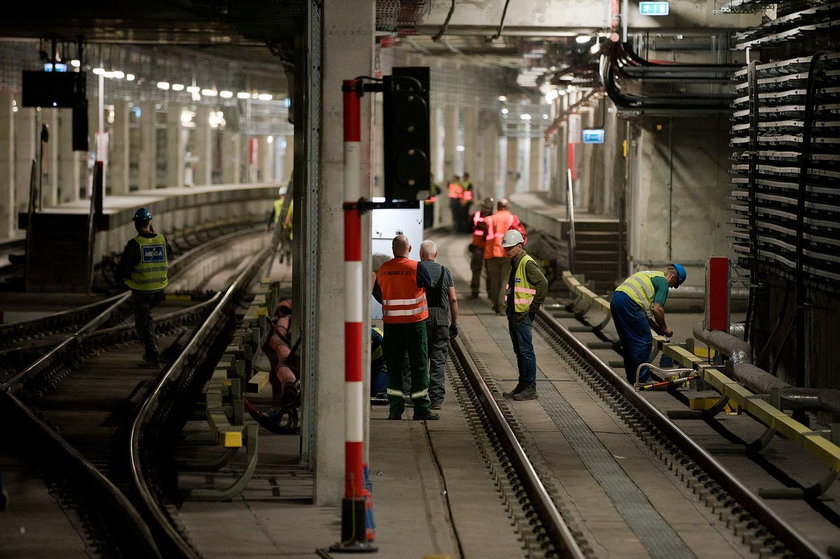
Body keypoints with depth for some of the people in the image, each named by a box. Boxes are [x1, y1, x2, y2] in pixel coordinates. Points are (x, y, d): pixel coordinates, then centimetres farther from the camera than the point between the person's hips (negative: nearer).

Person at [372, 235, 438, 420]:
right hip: (415, 322, -3)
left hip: (391, 322, 3)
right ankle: (422, 409, 4)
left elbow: (377, 293, 14)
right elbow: (430, 286, 0)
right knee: (419, 365, 4)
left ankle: (395, 409, 5)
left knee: (393, 365, 9)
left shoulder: (383, 270, 1)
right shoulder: (416, 268, -11)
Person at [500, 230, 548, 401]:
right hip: (513, 313, 10)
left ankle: (530, 388, -4)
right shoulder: (515, 263, 15)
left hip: (523, 314, -10)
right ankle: (522, 385, 19)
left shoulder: (528, 263, -15)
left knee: (526, 351, -7)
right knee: (519, 351, 13)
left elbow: (543, 284, -21)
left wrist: (533, 307, -16)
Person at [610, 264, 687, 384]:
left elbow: (646, 310, 32)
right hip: (629, 302, -10)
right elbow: (657, 309, -9)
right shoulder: (663, 282, 2)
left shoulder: (651, 275, 30)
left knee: (628, 343, 18)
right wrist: (664, 328, 6)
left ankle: (632, 378, 24)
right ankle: (642, 379, -1)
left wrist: (657, 328, 31)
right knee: (644, 342, -2)